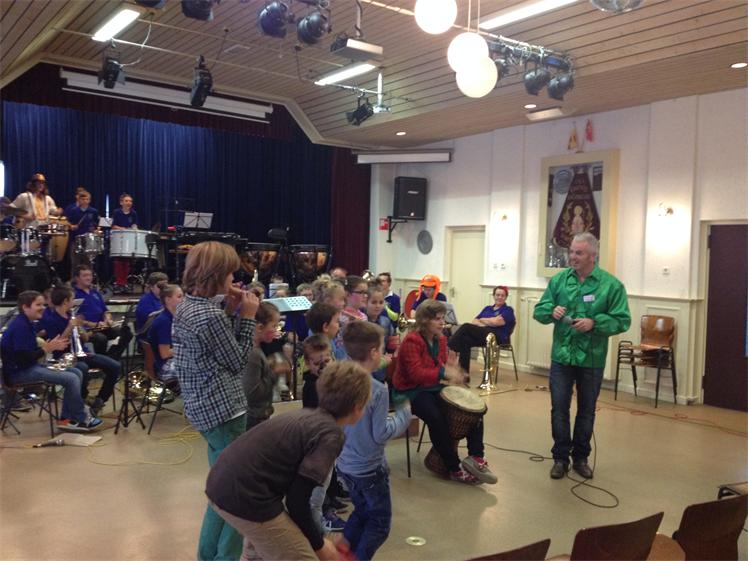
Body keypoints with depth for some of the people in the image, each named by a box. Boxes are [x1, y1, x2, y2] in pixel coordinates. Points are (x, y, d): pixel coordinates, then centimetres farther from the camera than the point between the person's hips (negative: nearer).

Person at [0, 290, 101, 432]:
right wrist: (47, 349, -20)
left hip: (30, 367, 10)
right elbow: (23, 360, -25)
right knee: (71, 379, -19)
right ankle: (81, 419, -2)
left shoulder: (26, 323, 12)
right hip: (19, 371, -10)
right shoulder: (20, 326, -19)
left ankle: (66, 419, 4)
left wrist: (51, 346, -2)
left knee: (76, 372, 3)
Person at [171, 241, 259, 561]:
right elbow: (238, 363, -12)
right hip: (224, 412, -10)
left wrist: (231, 312, 7)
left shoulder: (187, 305, 8)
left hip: (205, 408, 10)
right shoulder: (211, 315, -21)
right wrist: (246, 317, -8)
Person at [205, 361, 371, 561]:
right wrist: (319, 545, 4)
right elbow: (297, 499, -13)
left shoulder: (307, 415, 14)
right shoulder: (331, 435, -11)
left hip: (222, 482, 9)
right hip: (245, 495, -9)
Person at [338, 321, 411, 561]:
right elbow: (380, 434, -21)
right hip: (370, 469, -7)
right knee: (379, 523, 13)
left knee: (362, 512, 27)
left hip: (345, 465, 7)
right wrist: (403, 414, -6)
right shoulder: (378, 390, -26)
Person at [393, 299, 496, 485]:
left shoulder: (440, 339, 9)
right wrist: (443, 372, -37)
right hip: (411, 391, -8)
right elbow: (416, 373, -29)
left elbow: (440, 366, 14)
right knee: (436, 417, -34)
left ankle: (476, 457, -6)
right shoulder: (412, 341, -19)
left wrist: (450, 367, -10)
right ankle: (455, 469, -18)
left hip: (433, 387, 9)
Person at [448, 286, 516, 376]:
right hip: (482, 335, 6)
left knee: (466, 327, -25)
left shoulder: (508, 310, 9)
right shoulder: (487, 308, 26)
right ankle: (465, 374, -27)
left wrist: (482, 320, 7)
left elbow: (496, 322, -9)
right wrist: (482, 325, -7)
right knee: (465, 340, -28)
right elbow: (474, 322, 15)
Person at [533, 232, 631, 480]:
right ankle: (560, 457, 19)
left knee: (586, 411, 13)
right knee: (559, 409, 5)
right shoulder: (559, 279, 1)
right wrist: (551, 311, -20)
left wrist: (594, 323, -24)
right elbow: (539, 310, 3)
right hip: (561, 356, 1)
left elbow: (622, 320, -10)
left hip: (592, 359, -1)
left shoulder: (611, 284, -7)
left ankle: (581, 457, 28)